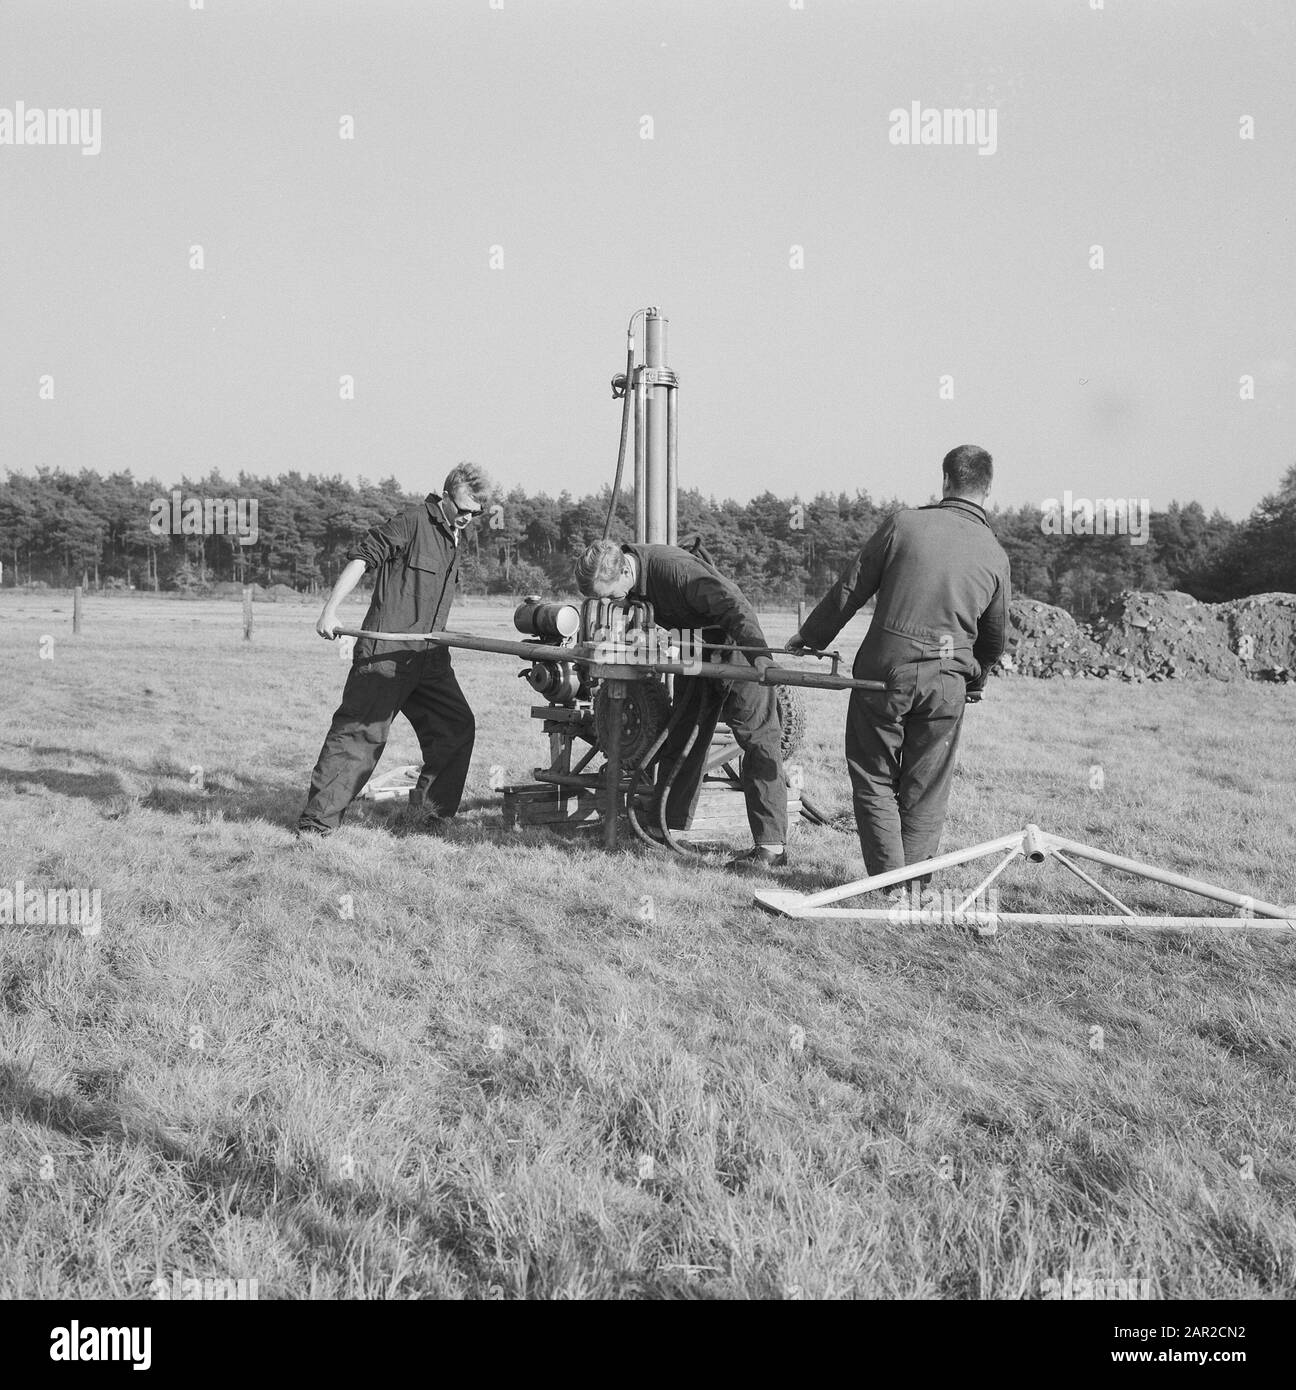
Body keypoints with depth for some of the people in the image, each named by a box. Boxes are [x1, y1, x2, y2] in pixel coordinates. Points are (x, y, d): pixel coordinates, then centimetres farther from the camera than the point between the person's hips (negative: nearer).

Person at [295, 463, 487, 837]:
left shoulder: (454, 538, 17)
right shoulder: (412, 522, -9)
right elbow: (361, 557, -13)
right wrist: (330, 610, -20)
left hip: (429, 655, 8)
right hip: (385, 652, -8)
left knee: (458, 726, 4)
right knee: (358, 732, -8)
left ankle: (431, 808, 17)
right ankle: (317, 820, -2)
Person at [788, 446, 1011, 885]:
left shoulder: (903, 524, -2)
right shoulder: (995, 555, 6)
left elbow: (850, 591, 1)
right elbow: (995, 638, 16)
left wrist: (807, 640, 13)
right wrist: (975, 681, 35)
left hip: (884, 669, -2)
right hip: (946, 684, 2)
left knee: (874, 779, 10)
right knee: (926, 790, 12)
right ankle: (916, 885, 13)